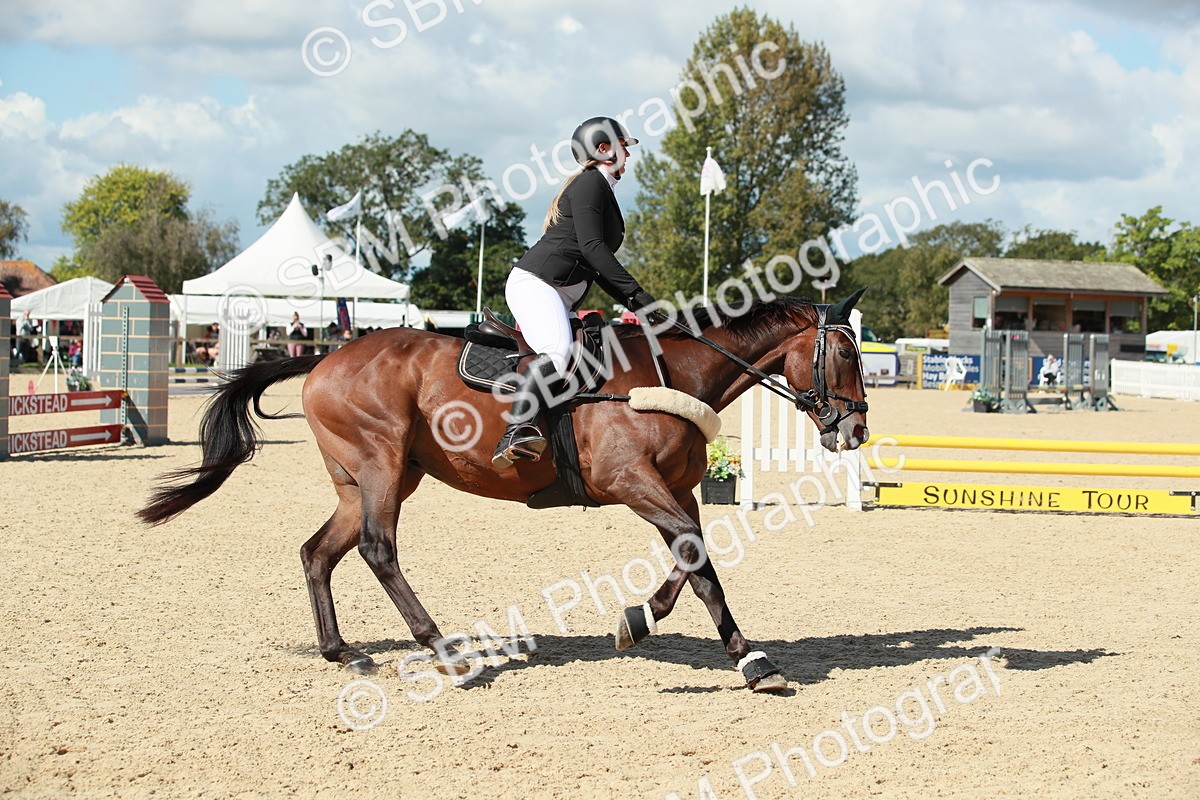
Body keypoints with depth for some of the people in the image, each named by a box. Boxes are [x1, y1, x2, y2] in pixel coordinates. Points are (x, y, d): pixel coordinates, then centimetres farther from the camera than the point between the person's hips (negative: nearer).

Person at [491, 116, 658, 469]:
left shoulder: (602, 190, 27)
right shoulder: (589, 182, -3)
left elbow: (598, 267, 27)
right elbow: (591, 246, -16)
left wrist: (633, 304, 17)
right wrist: (636, 294, -20)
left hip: (562, 297, 11)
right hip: (534, 281, -11)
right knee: (557, 351, -33)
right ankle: (516, 433, -48)